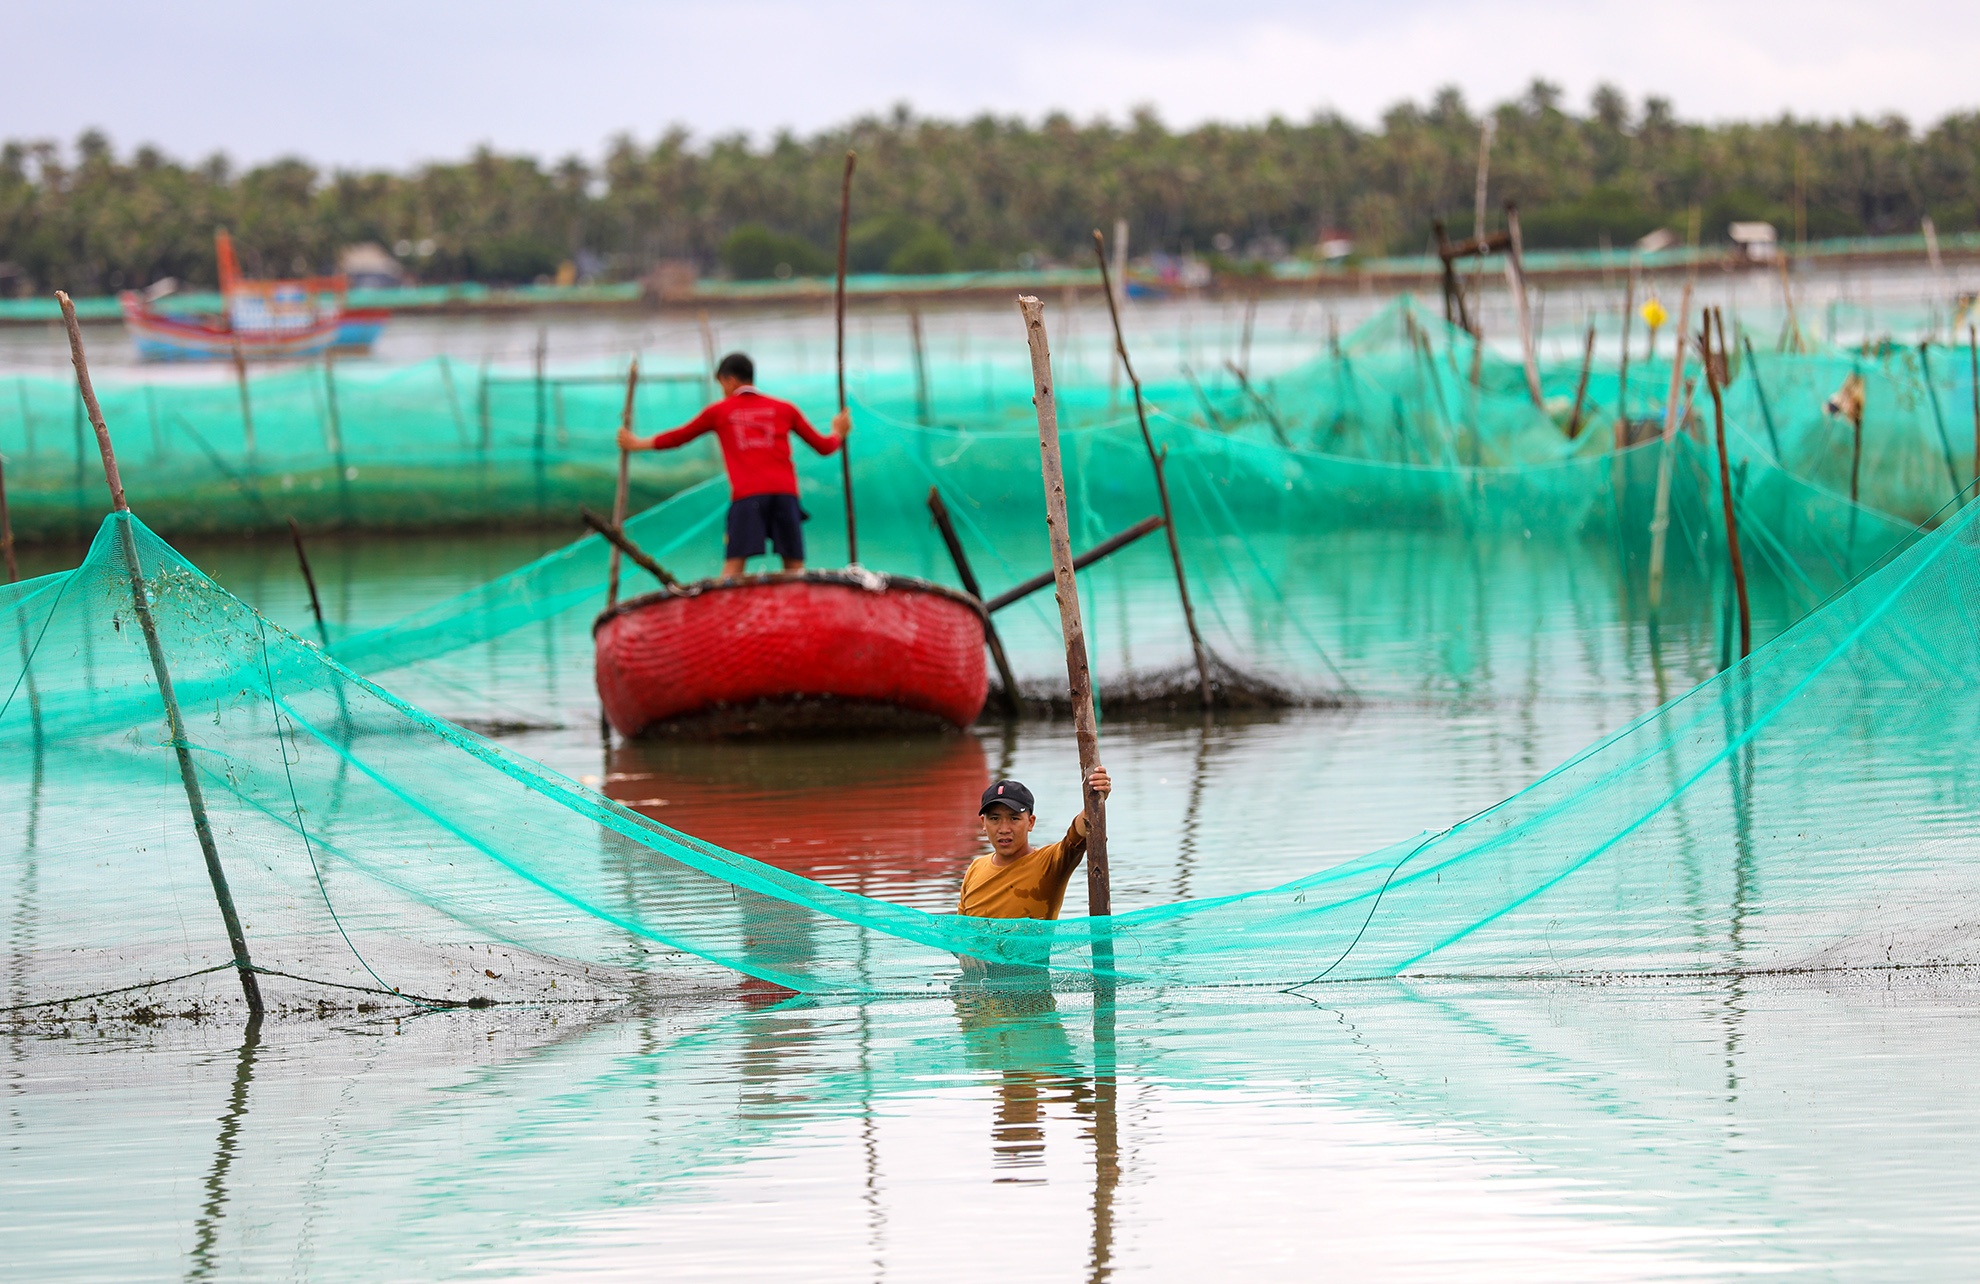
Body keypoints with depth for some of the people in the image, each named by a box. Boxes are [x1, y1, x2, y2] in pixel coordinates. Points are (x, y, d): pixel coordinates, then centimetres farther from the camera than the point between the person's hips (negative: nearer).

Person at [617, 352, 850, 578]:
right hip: (785, 493, 2)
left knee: (732, 568, -8)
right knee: (795, 566, 2)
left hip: (746, 495, -2)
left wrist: (637, 444, 43)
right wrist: (838, 433, 44)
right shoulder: (785, 409, 18)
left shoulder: (718, 411, 15)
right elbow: (824, 446, 21)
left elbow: (677, 438, 27)